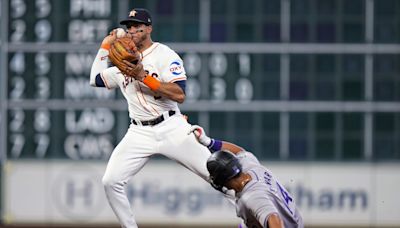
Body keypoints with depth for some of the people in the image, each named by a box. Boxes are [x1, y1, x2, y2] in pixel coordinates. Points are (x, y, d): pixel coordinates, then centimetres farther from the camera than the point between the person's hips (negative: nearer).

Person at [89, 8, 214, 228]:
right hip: (139, 133, 5)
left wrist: (143, 77, -21)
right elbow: (96, 80, 26)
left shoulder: (165, 55, -5)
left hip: (171, 128, -5)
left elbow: (179, 94, -16)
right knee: (111, 181, -11)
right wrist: (105, 47, 24)